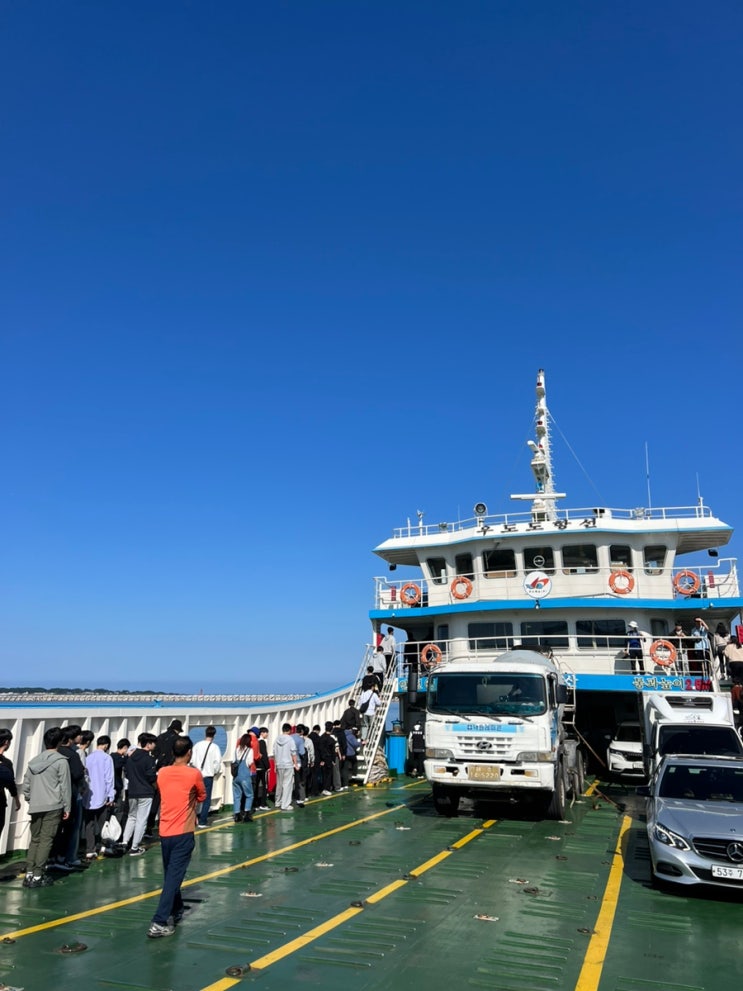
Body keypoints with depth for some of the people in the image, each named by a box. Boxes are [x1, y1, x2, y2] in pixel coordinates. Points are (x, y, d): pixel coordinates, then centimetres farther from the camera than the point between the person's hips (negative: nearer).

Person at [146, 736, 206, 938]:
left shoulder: (162, 773, 3)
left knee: (170, 875, 19)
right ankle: (159, 923, -10)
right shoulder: (194, 774, -9)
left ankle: (176, 911, 33)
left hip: (164, 832, 5)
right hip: (183, 832, -5)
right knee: (174, 877, -4)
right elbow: (202, 797, 6)